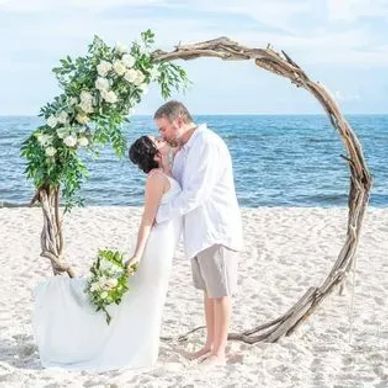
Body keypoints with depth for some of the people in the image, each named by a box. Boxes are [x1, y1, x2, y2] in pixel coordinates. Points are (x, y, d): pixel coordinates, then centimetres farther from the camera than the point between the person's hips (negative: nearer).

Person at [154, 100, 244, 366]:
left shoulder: (208, 144, -17)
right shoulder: (185, 149, 13)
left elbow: (195, 194, -22)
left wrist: (159, 217, -16)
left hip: (218, 231, -9)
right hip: (200, 231, 9)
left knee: (220, 292, 0)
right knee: (208, 290, 14)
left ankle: (220, 352, 9)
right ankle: (210, 345, 23)